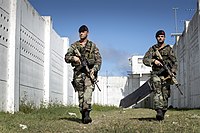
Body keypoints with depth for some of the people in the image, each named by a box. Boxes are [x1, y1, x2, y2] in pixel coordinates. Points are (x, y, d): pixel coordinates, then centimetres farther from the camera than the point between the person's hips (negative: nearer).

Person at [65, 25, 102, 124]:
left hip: (89, 72, -2)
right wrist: (73, 58, -13)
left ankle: (87, 114, -26)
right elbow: (66, 57, 9)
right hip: (78, 73, 2)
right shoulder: (74, 46, 14)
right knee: (80, 95, 4)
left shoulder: (92, 46, 10)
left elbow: (98, 60, 6)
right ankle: (83, 115, 10)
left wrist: (94, 69, -10)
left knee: (88, 93, -19)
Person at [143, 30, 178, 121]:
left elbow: (174, 62, 6)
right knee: (157, 92, -17)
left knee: (165, 94, 0)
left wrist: (173, 72, -10)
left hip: (166, 75, 0)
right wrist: (153, 61, -15)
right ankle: (159, 111, -29)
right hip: (156, 74, 0)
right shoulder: (152, 49, 13)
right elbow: (145, 60, 4)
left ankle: (163, 112, 7)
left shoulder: (168, 49, 10)